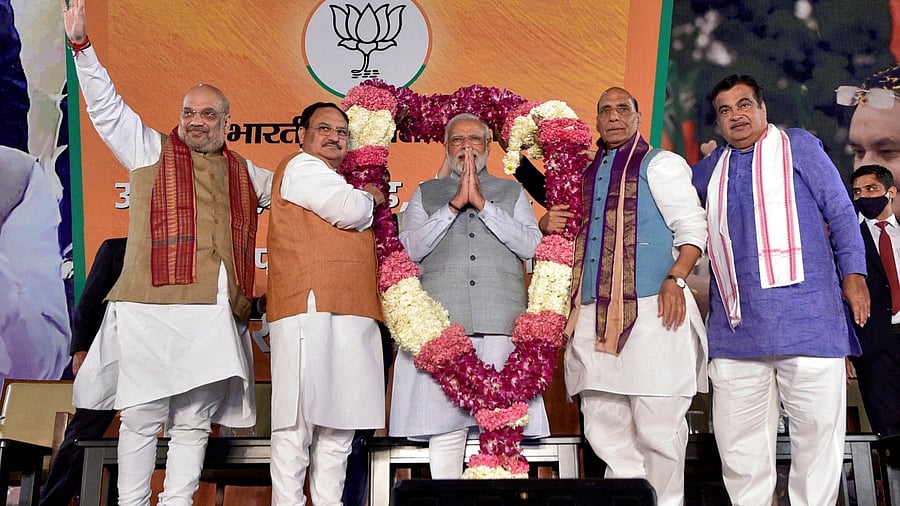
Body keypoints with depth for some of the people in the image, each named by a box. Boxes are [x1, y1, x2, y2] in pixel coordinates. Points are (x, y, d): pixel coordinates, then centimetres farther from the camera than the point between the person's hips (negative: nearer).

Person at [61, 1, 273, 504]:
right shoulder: (151, 149, 13)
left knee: (194, 423, 5)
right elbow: (106, 106, 7)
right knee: (141, 417, 0)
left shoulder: (245, 173, 22)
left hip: (216, 317, 3)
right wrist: (82, 44, -3)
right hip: (151, 308, -3)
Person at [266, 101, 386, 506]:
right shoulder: (301, 166, 2)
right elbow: (349, 211, -12)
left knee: (338, 424, 7)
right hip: (311, 309, -9)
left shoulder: (339, 183, 30)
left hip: (351, 313, 9)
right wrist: (370, 198, 9)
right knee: (299, 419, -8)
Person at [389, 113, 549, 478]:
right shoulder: (426, 193, 19)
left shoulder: (512, 192, 19)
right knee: (445, 428, -3)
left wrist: (482, 203, -4)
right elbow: (410, 248, 4)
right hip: (442, 324, 0)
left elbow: (531, 245, 3)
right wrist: (454, 204, -3)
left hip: (502, 324, 0)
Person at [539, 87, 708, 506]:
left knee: (657, 427, -3)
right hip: (593, 317, 6)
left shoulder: (660, 164, 6)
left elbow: (692, 228, -2)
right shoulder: (585, 175, 22)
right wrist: (547, 226, 8)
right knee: (602, 428, 6)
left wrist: (675, 279, -17)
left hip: (650, 313, -5)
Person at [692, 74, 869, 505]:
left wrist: (854, 273, -5)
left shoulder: (798, 146, 9)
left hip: (806, 319, -3)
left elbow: (841, 213, 6)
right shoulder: (709, 170, 18)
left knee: (818, 430, 0)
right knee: (738, 442, 5)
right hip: (735, 329, 3)